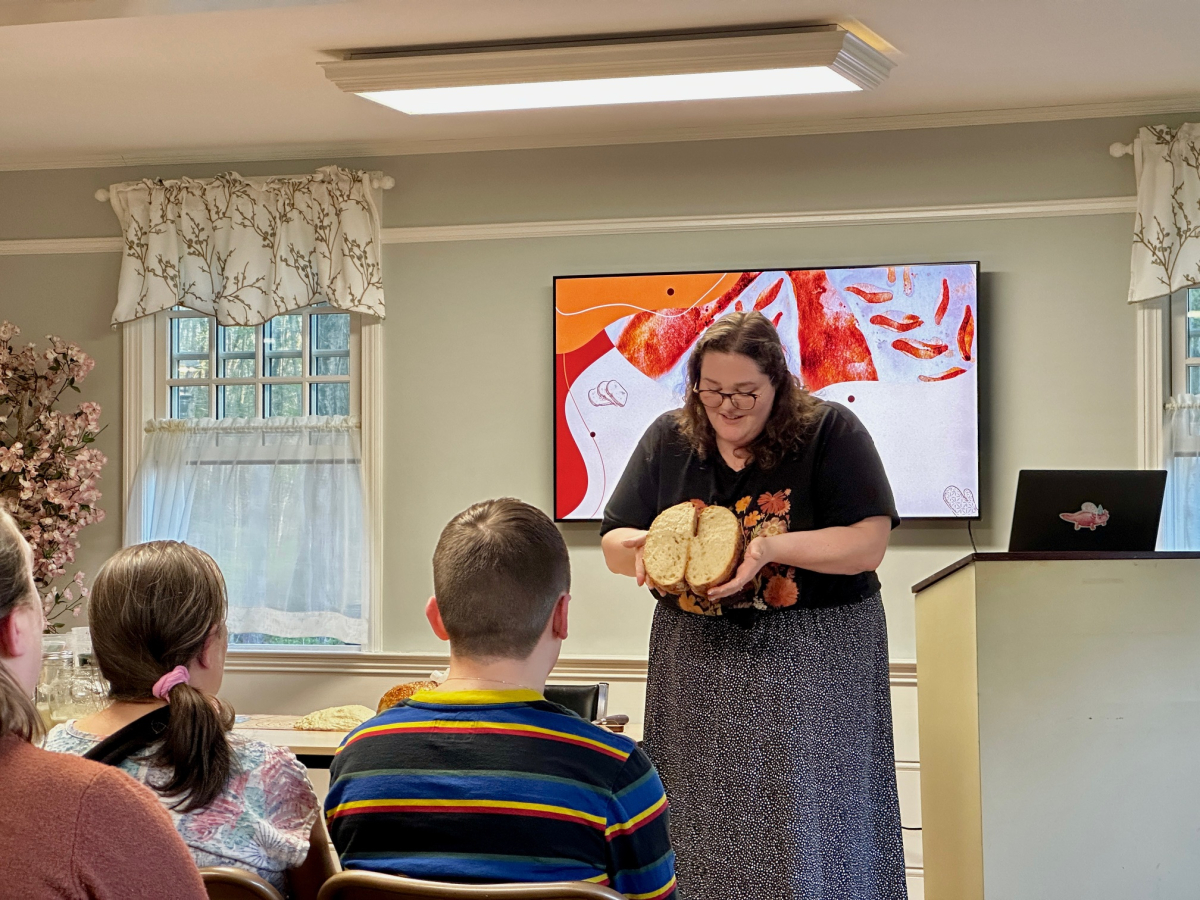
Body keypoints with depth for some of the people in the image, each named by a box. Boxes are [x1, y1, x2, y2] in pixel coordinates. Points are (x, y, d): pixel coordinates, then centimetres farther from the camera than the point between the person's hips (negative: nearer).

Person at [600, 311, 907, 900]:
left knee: (810, 829, -2)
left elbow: (868, 543, -11)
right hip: (698, 665, 3)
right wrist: (643, 548, -14)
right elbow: (613, 541, 10)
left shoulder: (830, 433, -4)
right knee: (702, 834, 6)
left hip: (812, 666, -3)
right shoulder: (667, 440, 8)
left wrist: (771, 548, -23)